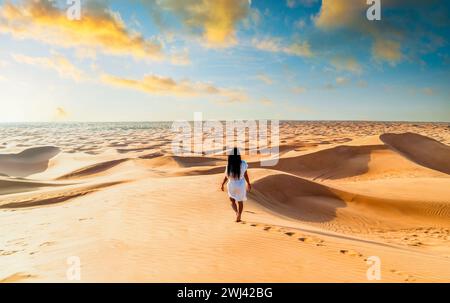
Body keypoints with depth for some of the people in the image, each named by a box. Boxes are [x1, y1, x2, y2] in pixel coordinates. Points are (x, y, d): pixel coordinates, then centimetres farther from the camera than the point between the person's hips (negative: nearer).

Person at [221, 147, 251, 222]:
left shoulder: (229, 165, -22)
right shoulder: (243, 164, -17)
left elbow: (226, 177, -13)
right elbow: (246, 175, -7)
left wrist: (223, 184, 4)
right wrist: (249, 183, 8)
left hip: (232, 185, -1)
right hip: (241, 185, 1)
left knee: (232, 201, 22)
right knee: (240, 201, 23)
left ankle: (237, 212, -1)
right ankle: (239, 217, 27)